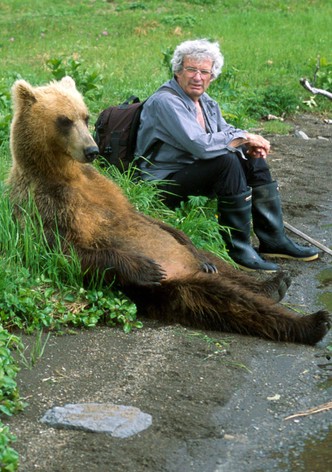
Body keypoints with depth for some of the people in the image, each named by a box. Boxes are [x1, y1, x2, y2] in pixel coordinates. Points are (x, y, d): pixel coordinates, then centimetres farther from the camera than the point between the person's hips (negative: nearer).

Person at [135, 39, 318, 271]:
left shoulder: (206, 102, 9)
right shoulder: (165, 101, -21)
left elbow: (226, 131, 19)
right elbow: (200, 145, -31)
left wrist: (250, 145, -5)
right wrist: (244, 137, -20)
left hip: (196, 170, 10)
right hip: (165, 182, -10)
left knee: (254, 159, 2)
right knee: (227, 161, -28)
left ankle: (273, 239, 3)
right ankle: (238, 249, -22)